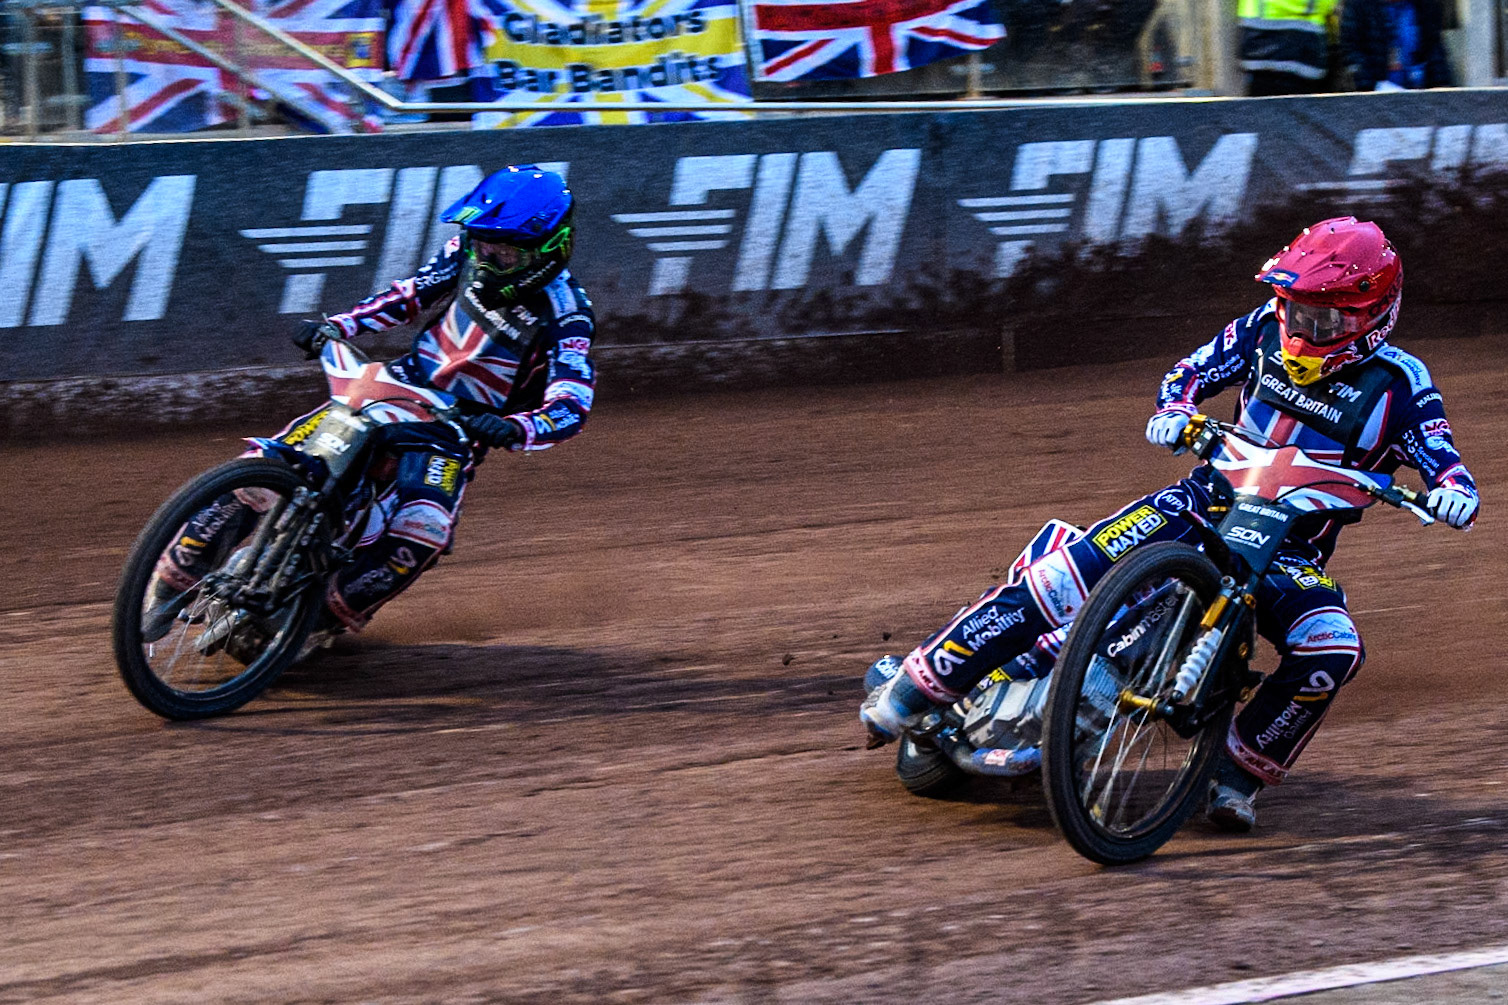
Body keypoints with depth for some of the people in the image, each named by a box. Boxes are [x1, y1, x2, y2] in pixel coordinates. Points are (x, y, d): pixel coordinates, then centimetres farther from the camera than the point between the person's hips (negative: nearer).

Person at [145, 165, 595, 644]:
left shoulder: (565, 314, -18)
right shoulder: (468, 253, -4)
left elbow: (570, 407, -27)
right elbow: (411, 294, 11)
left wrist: (516, 428, -47)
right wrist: (337, 326, -3)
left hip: (459, 427, -4)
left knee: (422, 529, -34)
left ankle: (330, 617, -14)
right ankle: (177, 576, 0)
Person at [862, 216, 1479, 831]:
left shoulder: (1398, 383, -8)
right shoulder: (1267, 330, 1)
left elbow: (1444, 461, -10)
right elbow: (1190, 371, 9)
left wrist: (1453, 491, -34)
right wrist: (1173, 410, -14)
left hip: (1293, 550, -1)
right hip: (1208, 501, 1)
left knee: (1331, 651, -33)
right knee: (1065, 575, -21)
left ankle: (1241, 771, -13)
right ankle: (913, 690, -16)